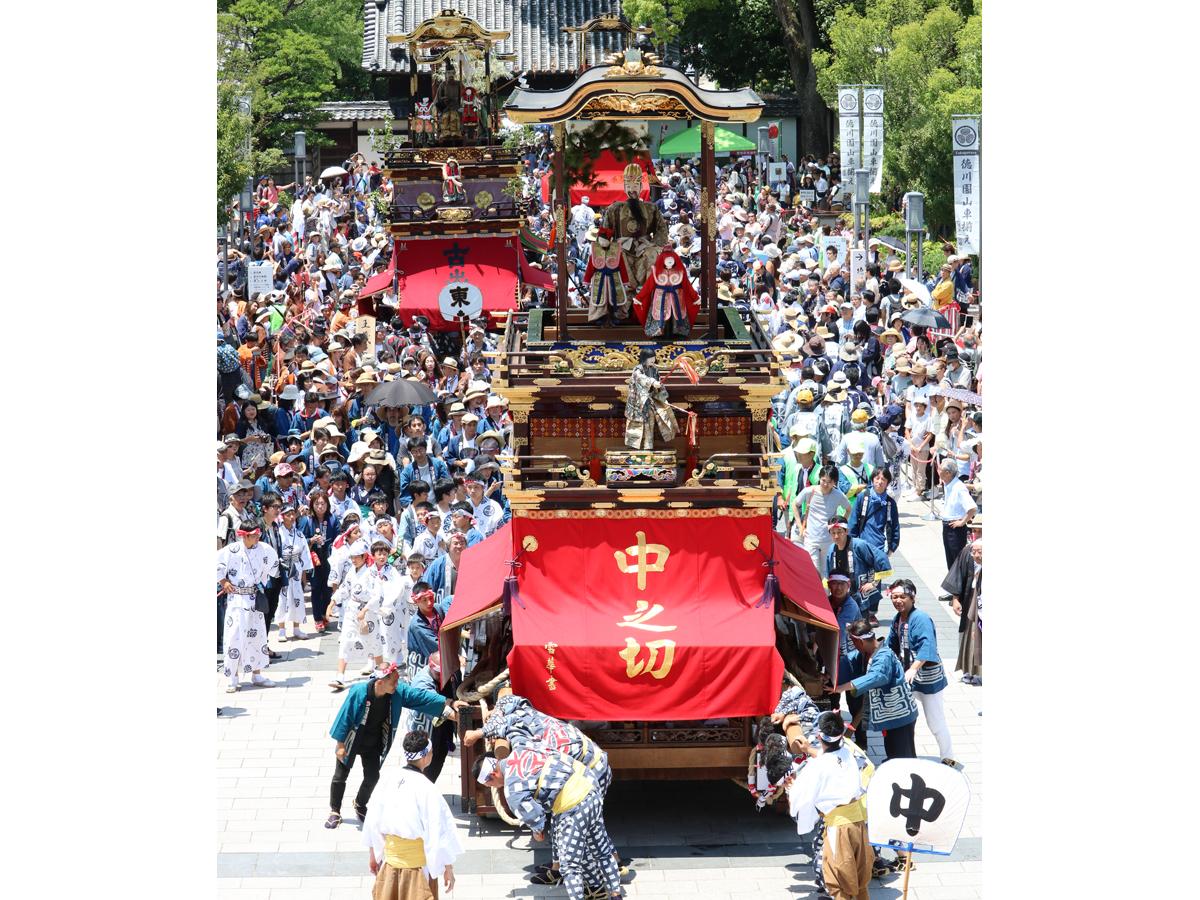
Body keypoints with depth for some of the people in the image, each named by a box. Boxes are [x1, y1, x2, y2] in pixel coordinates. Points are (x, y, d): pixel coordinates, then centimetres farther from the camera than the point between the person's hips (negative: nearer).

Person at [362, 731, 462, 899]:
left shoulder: (389, 781, -5)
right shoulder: (427, 790, -20)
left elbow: (373, 822, 5)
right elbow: (440, 831, -15)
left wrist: (374, 857, 19)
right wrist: (448, 869, -6)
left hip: (391, 859, 5)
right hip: (419, 864, -5)